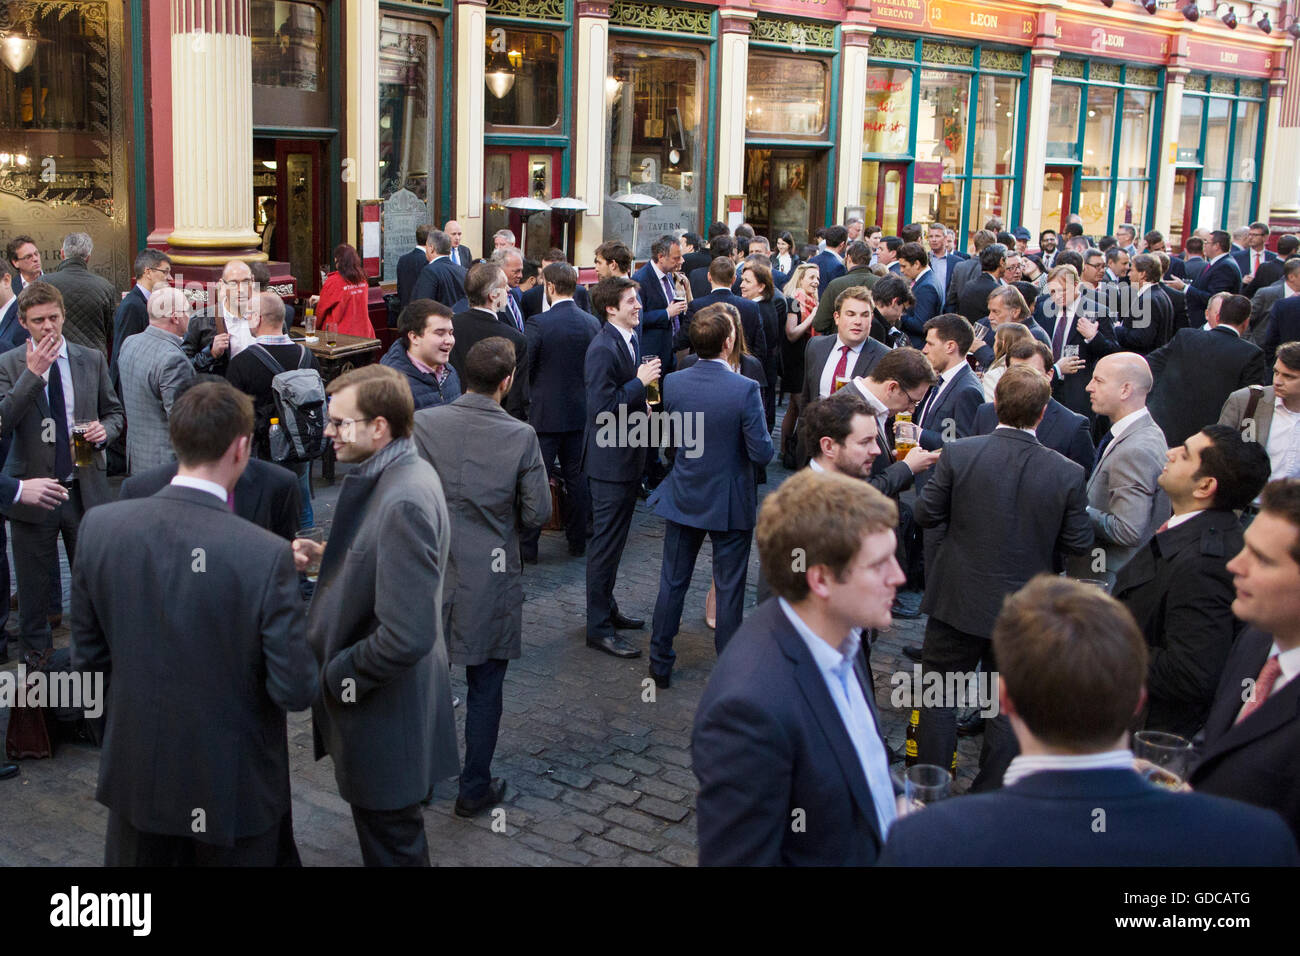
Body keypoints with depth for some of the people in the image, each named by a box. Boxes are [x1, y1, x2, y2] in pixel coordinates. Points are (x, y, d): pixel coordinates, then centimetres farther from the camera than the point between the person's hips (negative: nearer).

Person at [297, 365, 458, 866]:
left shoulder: (404, 501, -30)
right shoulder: (403, 473, 2)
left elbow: (407, 636, -32)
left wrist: (333, 674, -18)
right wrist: (327, 556, 3)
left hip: (385, 717, -9)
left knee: (390, 845, 10)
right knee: (393, 830, 26)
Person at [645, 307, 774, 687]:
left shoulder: (672, 383, -10)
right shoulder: (745, 389, -21)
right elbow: (761, 453, -17)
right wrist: (766, 438, 3)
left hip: (683, 498, 3)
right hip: (730, 505, -3)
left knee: (672, 582, 15)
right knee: (729, 588, 10)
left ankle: (660, 663, 25)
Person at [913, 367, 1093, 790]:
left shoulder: (958, 454, -16)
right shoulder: (1067, 474, -14)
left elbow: (925, 514, -8)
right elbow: (1078, 544, -7)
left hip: (958, 601, 0)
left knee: (940, 698, 15)